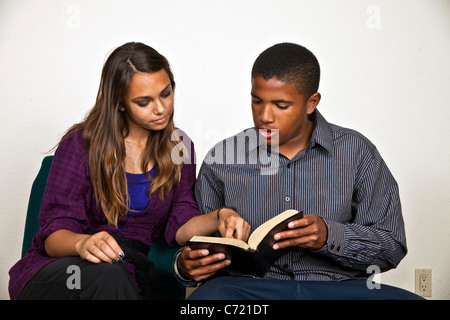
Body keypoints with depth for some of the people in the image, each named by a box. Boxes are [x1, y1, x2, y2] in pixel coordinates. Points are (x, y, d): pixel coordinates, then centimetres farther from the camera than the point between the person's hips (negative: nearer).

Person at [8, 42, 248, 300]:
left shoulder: (179, 148, 10)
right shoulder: (81, 143, -2)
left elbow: (180, 225, 2)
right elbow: (54, 234, -7)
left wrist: (218, 219, -20)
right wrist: (83, 244, -31)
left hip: (132, 272, 3)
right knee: (107, 277, -38)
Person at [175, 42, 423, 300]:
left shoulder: (357, 153, 4)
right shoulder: (221, 160, 7)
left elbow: (391, 245, 3)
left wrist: (329, 235, -15)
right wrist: (185, 266, -13)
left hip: (339, 285, 0)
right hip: (251, 285, 1)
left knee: (407, 298, -30)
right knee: (208, 296, -34)